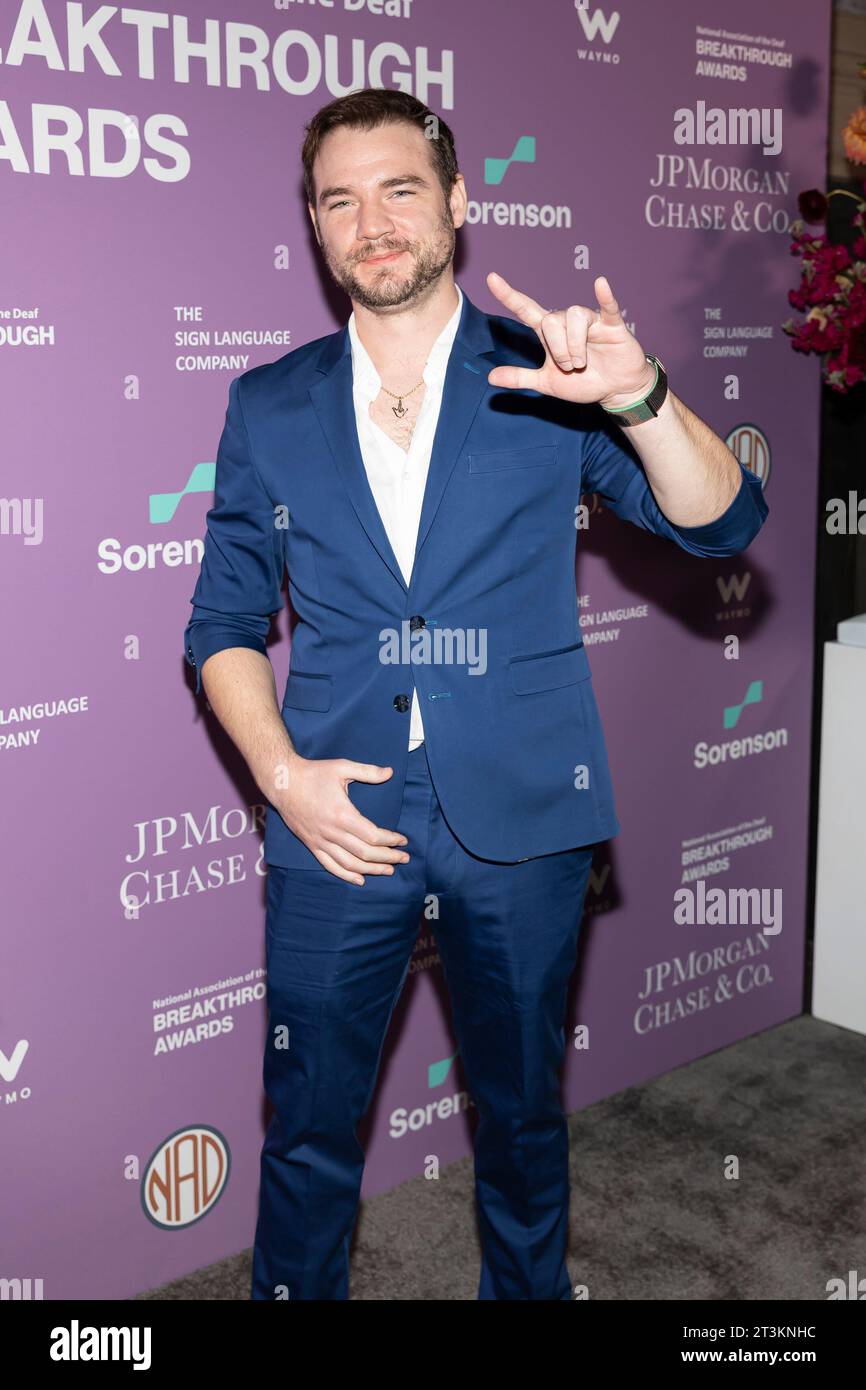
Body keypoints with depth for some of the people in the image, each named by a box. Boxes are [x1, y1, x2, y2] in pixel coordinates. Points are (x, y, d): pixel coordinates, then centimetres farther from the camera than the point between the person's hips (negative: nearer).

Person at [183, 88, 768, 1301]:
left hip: (520, 821, 0)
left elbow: (721, 523, -9)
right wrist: (280, 769, -8)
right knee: (308, 1132, 10)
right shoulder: (269, 406, 6)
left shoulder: (547, 378, 0)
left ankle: (530, 1290, 41)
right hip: (337, 820, 1)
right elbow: (224, 621, 7)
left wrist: (639, 396, -27)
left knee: (523, 1114, 18)